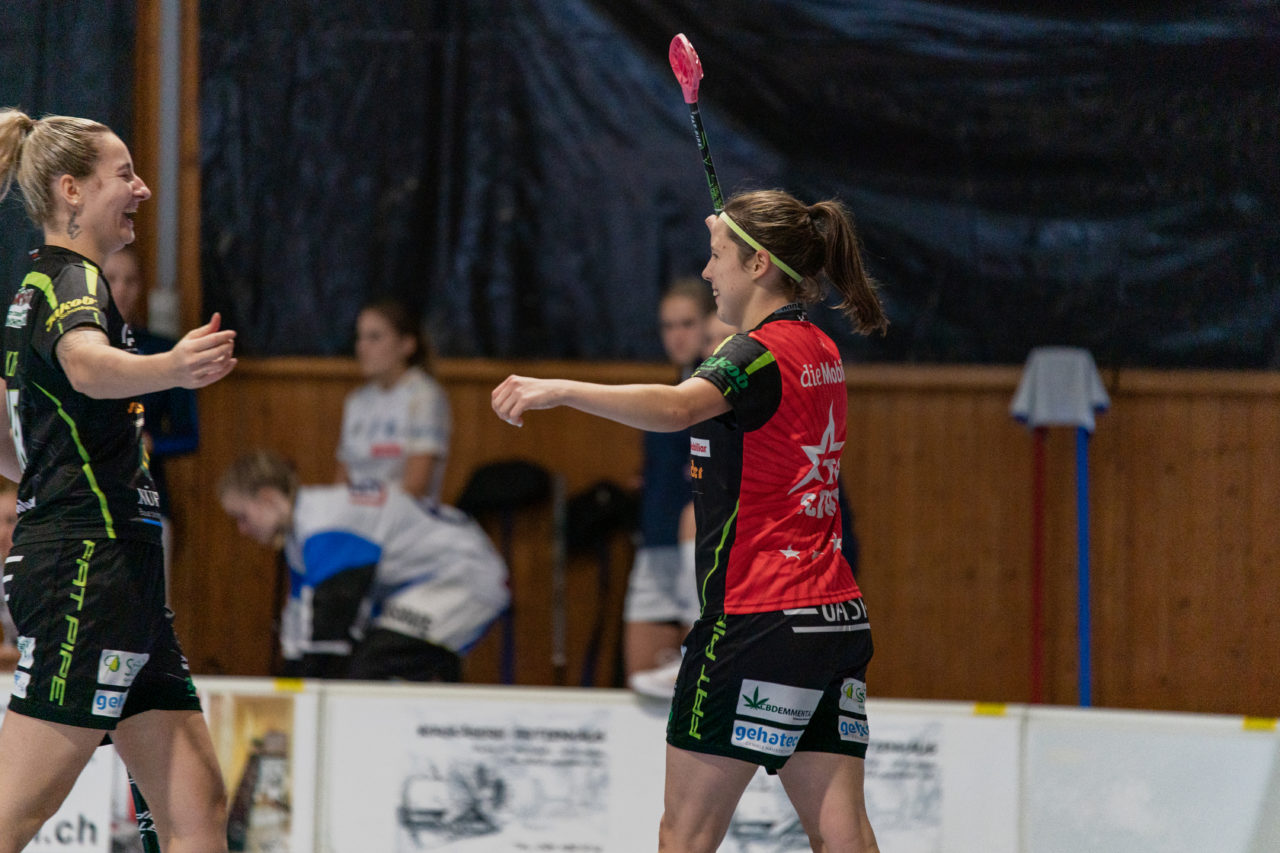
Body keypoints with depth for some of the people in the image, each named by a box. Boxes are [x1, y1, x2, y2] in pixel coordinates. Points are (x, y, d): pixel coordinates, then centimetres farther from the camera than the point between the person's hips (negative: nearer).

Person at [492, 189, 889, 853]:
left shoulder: (761, 354, -12)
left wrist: (561, 391, -42)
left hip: (759, 618, -9)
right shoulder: (821, 354, 15)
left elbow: (677, 407, -34)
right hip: (837, 618, 9)